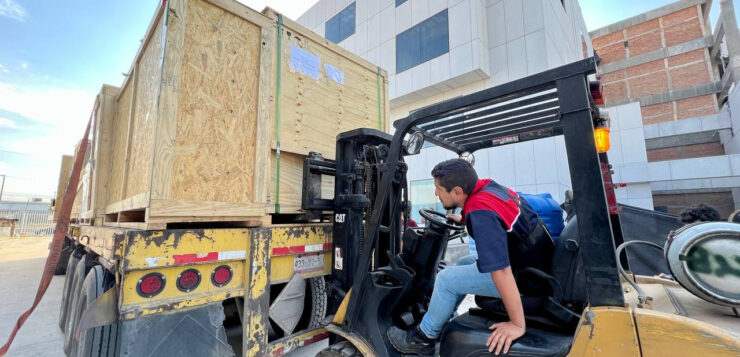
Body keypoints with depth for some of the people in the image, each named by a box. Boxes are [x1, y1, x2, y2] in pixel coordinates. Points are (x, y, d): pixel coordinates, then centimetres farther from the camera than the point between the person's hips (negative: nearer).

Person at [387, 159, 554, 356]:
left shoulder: (480, 213, -30)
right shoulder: (487, 186, -4)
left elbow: (501, 271, -34)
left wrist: (517, 324, -28)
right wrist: (464, 220, 26)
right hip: (538, 259, 9)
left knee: (447, 279, -7)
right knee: (463, 265, 18)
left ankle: (423, 337, 13)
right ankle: (438, 320, 29)